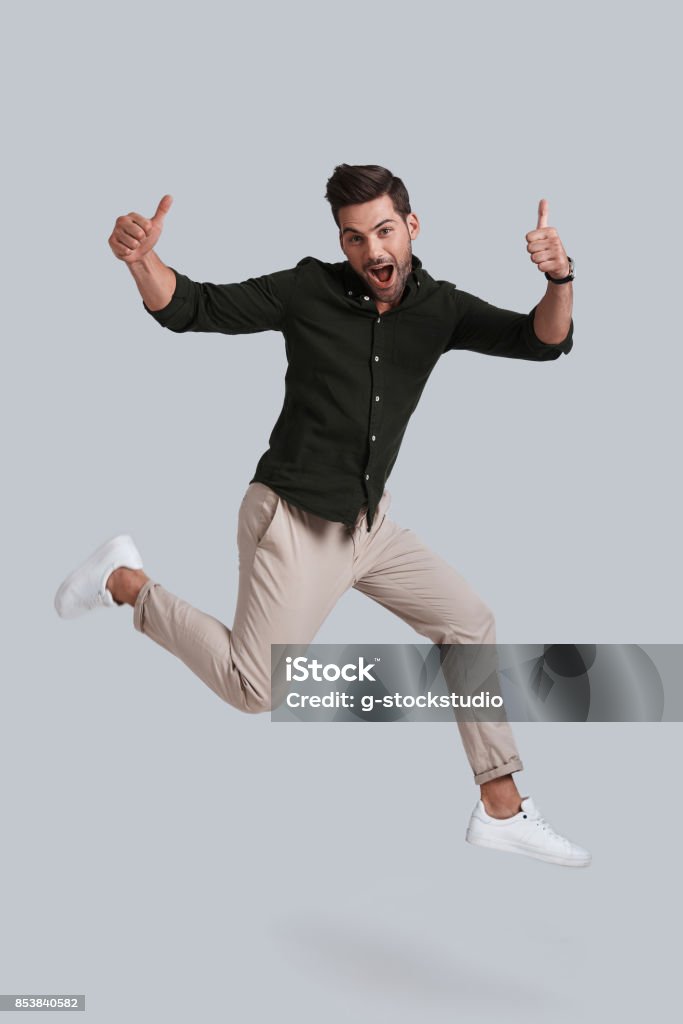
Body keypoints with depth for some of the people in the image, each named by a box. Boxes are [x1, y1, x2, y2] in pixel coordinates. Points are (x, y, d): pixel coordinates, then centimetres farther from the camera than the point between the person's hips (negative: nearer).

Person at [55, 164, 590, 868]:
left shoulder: (439, 308, -3)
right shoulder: (308, 290, -14)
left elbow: (543, 342, -11)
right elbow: (188, 308, -12)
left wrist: (559, 281, -32)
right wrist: (142, 258, -32)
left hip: (370, 522, 6)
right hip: (294, 522, -6)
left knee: (470, 624, 7)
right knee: (252, 689, -4)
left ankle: (502, 810, 18)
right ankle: (126, 584, 16)